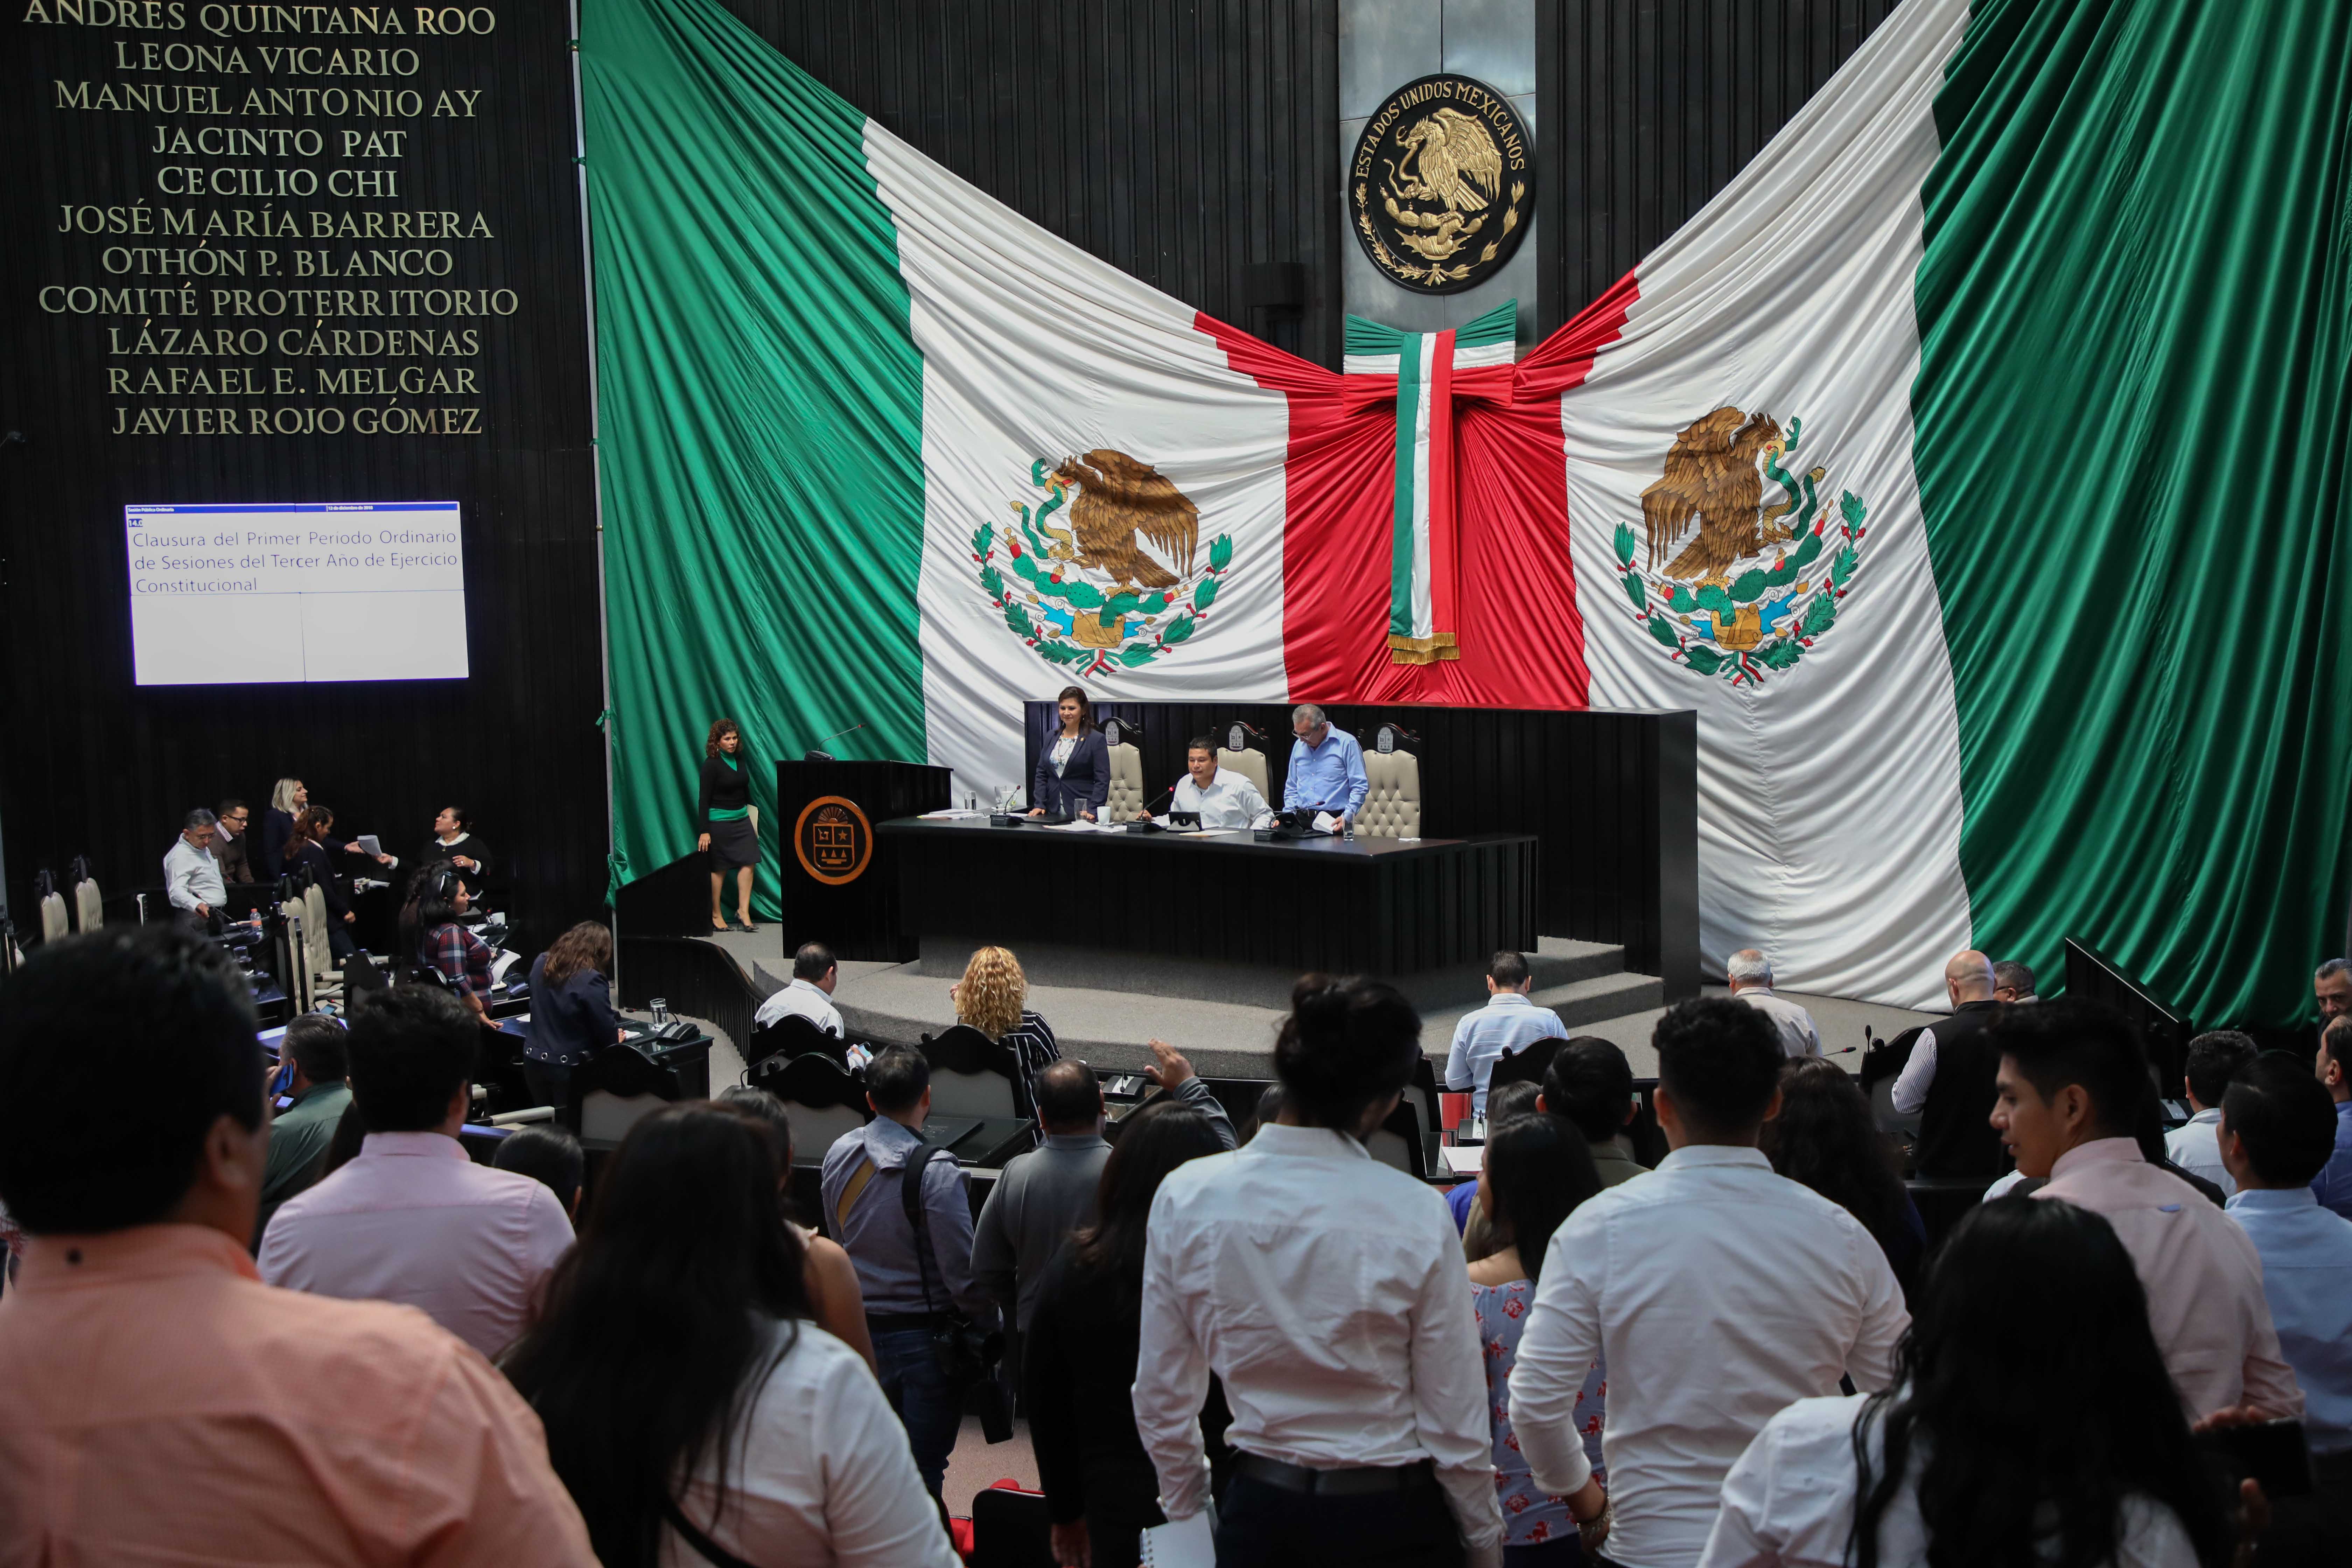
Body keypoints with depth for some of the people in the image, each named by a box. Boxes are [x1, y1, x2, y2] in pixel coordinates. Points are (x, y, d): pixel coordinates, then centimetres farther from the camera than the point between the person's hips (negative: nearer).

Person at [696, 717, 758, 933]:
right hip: (719, 821, -6)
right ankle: (716, 915, 11)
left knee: (749, 862, -4)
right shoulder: (712, 764, -12)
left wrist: (751, 815, 19)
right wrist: (704, 832, -16)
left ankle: (743, 911, 0)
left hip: (741, 818, 6)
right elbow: (704, 799, -12)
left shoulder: (738, 758, 7)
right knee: (719, 868, 1)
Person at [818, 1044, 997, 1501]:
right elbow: (963, 1273, -20)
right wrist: (988, 1324, -4)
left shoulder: (839, 1154, -2)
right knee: (924, 1469, 5)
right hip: (926, 1335, -6)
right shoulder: (936, 1172, -21)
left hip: (862, 1327, 6)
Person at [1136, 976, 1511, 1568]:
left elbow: (1162, 1398, -2)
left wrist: (1185, 1510, 15)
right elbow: (1455, 1420, -11)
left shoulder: (1185, 1198, -10)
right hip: (1394, 1518, -1)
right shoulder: (1417, 1215, -18)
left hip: (1260, 1514, 2)